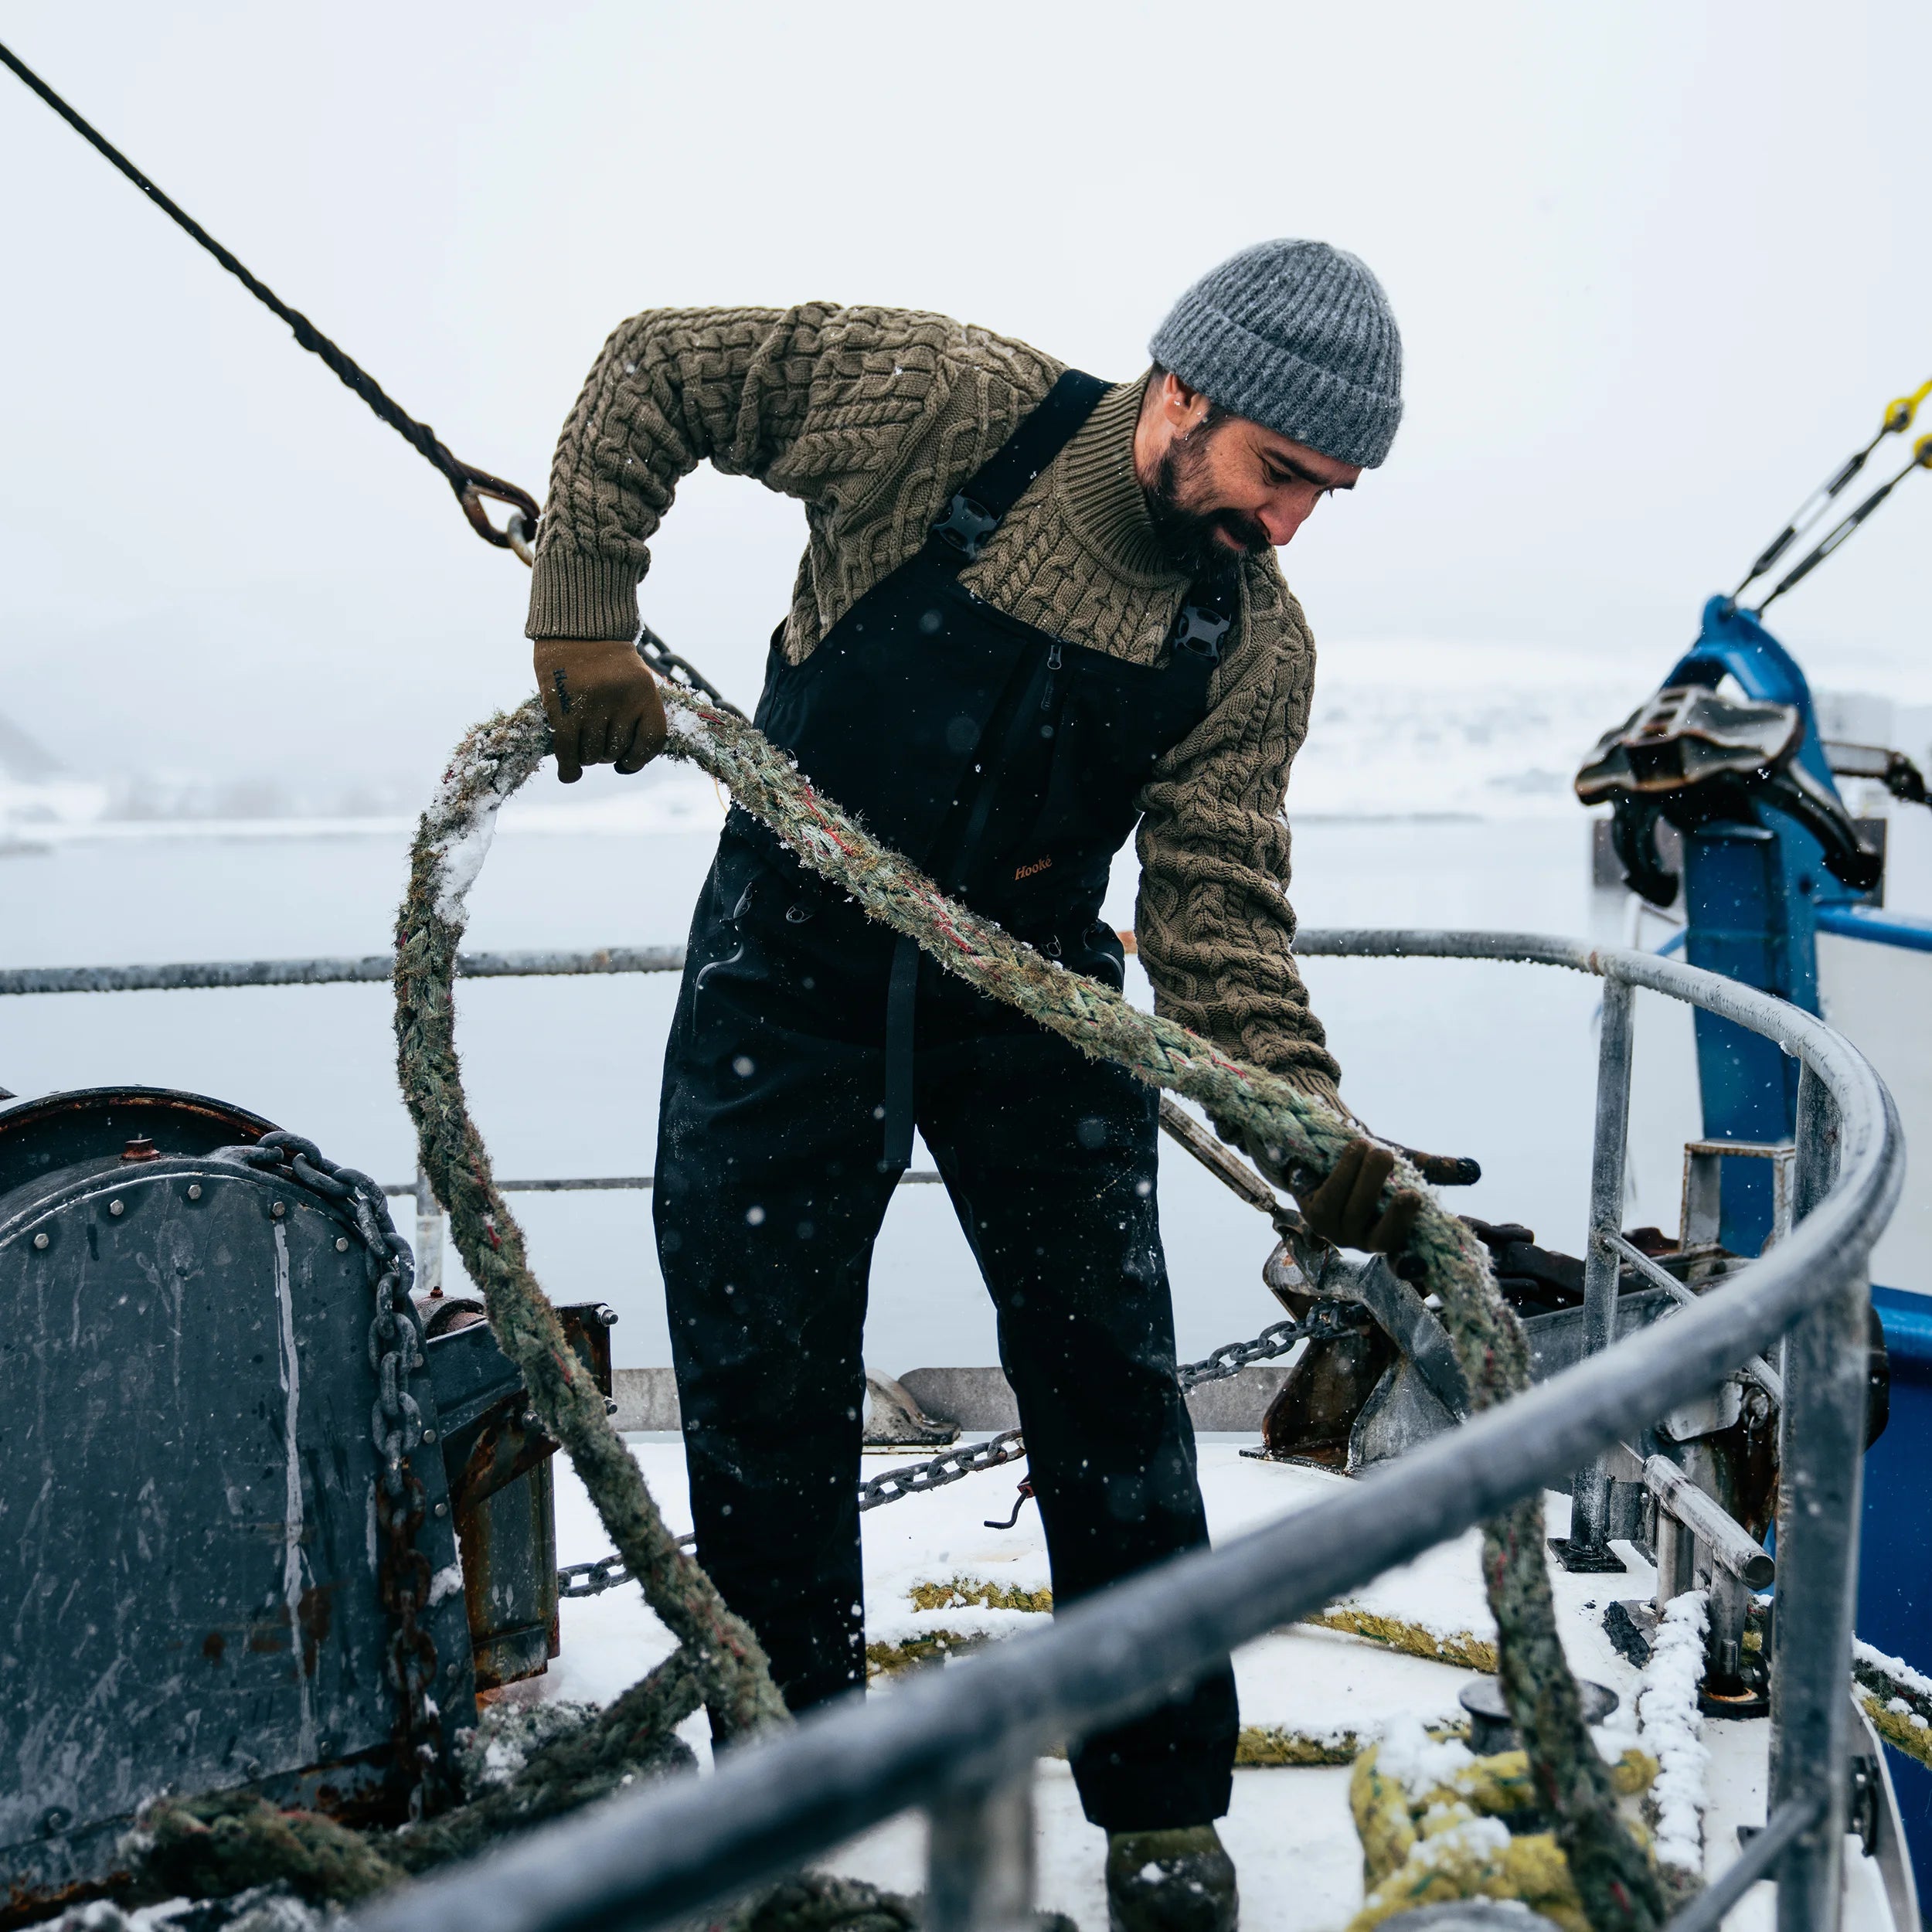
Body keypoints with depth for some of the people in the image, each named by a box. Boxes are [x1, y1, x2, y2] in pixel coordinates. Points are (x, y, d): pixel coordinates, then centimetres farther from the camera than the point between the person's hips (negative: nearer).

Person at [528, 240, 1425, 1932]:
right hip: (793, 976, -1)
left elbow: (1218, 906, -13)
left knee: (1107, 1385, -1)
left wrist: (1314, 1126, -28)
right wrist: (584, 616, -17)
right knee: (763, 1398, 4)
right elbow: (651, 370, -8)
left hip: (1033, 998, 2)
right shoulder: (942, 401, -17)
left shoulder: (1255, 647, -9)